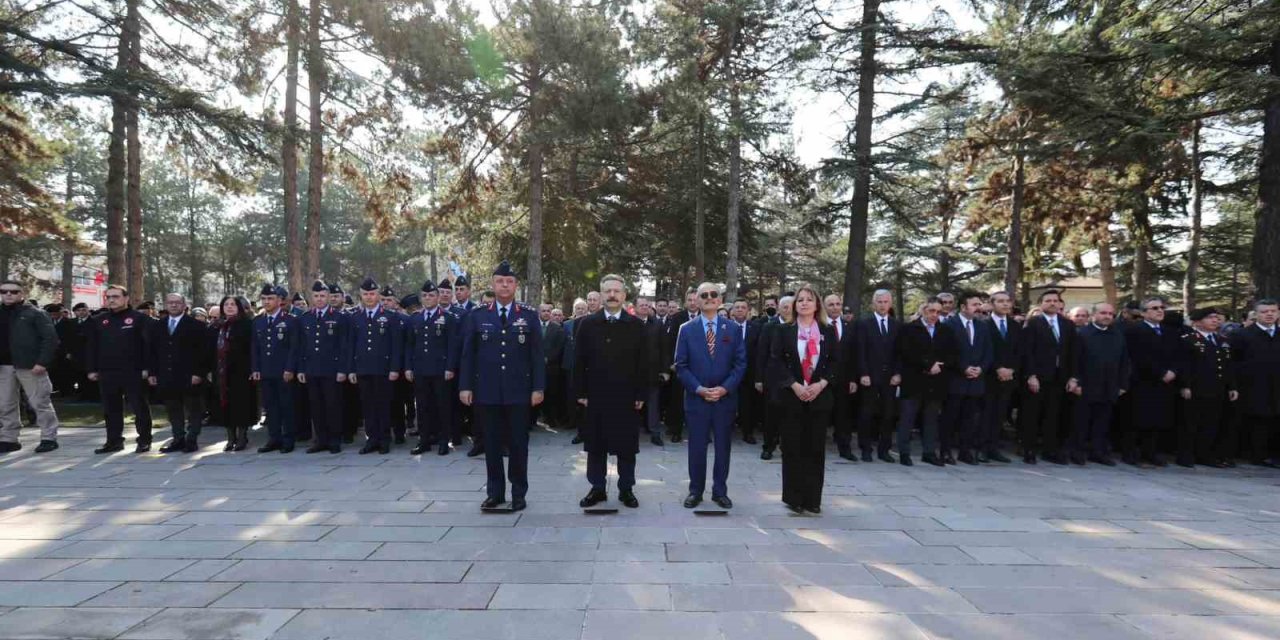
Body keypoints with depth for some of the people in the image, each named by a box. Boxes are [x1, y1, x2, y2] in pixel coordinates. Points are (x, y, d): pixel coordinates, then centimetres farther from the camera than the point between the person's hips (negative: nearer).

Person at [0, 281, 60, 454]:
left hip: (29, 366, -6)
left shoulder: (34, 314, -4)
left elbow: (50, 338, -10)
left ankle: (49, 438, 5)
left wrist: (42, 362, -17)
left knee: (40, 404, -1)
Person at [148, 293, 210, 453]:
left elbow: (204, 351, -7)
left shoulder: (196, 326, -3)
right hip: (166, 377, 5)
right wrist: (151, 373, 6)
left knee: (193, 410, 1)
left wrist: (199, 373, -14)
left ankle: (192, 440, 8)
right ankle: (178, 439, 16)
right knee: (173, 410, 9)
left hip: (190, 378, -5)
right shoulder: (157, 327, 13)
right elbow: (151, 351, 14)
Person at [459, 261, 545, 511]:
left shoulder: (529, 316, 3)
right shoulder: (476, 316, 5)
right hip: (487, 391, 1)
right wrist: (465, 386, -2)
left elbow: (536, 355, 1)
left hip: (519, 392, -1)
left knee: (518, 443, 5)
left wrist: (538, 387, -5)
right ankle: (495, 492, 20)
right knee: (492, 443, 8)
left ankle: (519, 493, 17)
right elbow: (468, 354, 5)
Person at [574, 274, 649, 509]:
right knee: (595, 445, 8)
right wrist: (580, 392, -2)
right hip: (596, 396, 1)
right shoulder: (587, 324, 3)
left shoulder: (636, 325, 1)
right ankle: (597, 488, 20)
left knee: (626, 446, 6)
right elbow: (580, 361, 3)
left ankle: (626, 489, 19)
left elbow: (643, 363, 0)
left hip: (626, 397, -1)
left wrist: (641, 394, -5)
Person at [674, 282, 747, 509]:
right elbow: (681, 365, -1)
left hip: (725, 398, 1)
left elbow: (740, 363, 0)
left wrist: (725, 388, -12)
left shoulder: (732, 329, 4)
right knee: (697, 447, 6)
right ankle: (695, 491, 19)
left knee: (723, 446, 9)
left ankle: (720, 491, 21)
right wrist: (699, 389, -12)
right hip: (696, 398, -1)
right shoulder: (687, 329, 2)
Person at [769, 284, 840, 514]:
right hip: (792, 396, -1)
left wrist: (821, 384, -11)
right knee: (793, 447, 2)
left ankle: (812, 499, 11)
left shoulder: (828, 331, 7)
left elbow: (836, 361, 3)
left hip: (820, 396, 1)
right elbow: (776, 361, -4)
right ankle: (793, 497, 10)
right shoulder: (783, 331, 3)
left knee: (815, 448, 4)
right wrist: (794, 385, -15)